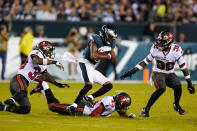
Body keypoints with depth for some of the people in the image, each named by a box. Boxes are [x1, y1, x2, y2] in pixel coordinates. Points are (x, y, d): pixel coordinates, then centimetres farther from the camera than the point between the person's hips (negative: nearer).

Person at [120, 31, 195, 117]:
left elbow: (183, 67, -10)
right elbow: (146, 61, -5)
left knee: (178, 86, -25)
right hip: (158, 73, -2)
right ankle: (146, 109, -19)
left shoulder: (176, 50, -16)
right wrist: (132, 71, -10)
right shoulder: (156, 49, -14)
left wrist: (189, 83, -8)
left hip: (170, 74, 2)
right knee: (161, 89, -29)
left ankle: (176, 105, 7)